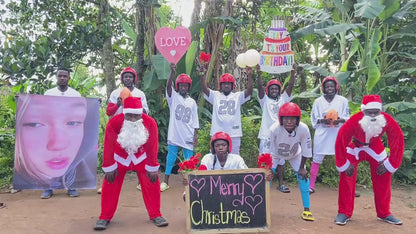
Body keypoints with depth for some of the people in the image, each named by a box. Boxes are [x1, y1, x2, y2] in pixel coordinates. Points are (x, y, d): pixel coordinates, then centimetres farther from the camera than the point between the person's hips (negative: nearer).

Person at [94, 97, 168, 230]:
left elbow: (153, 147, -17)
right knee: (110, 186, -2)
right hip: (120, 158, 0)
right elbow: (108, 146, -18)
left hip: (141, 158, 1)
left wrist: (152, 168, -11)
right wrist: (109, 168, -12)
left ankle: (155, 215, 12)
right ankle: (105, 217, 15)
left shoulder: (150, 123, -27)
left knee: (152, 184, -3)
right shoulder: (114, 123, -29)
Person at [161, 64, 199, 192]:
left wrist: (195, 134, 2)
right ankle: (166, 181, 15)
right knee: (171, 157, 5)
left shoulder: (192, 102, 10)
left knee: (189, 159, 5)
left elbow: (195, 120, 10)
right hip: (174, 133, -2)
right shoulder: (174, 97, 3)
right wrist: (172, 72, -32)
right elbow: (168, 86, -18)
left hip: (188, 135, 2)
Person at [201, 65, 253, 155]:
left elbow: (249, 91, -7)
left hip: (234, 133, 0)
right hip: (217, 133, 0)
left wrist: (250, 75, -19)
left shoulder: (238, 96, 8)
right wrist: (203, 74, -18)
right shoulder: (215, 95, 8)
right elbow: (204, 89, -5)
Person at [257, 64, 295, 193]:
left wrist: (293, 72, -11)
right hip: (267, 135, -2)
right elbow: (260, 87, -6)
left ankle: (281, 184, 17)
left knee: (280, 160, 9)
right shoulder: (265, 100, 8)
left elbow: (290, 86, 2)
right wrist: (259, 74, -20)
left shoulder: (283, 99, 13)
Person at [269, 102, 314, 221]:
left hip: (295, 155, 1)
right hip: (276, 154, -1)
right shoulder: (274, 129, -39)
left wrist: (302, 168, -10)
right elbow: (270, 152, -25)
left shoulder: (303, 129, -35)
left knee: (303, 177, -5)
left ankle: (306, 210, 12)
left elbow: (306, 151, -18)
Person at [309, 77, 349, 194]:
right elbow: (314, 118, 7)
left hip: (339, 133, 0)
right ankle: (311, 186, 10)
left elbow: (347, 117, 6)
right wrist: (322, 120, -13)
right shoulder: (318, 101, 6)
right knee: (317, 159, 2)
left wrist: (340, 120, -15)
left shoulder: (343, 100, 5)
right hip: (322, 133, 0)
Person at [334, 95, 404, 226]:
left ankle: (384, 214, 20)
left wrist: (389, 165, -13)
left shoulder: (387, 121, -29)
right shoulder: (354, 121, -37)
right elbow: (340, 141, -27)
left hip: (375, 148, 3)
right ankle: (344, 213, 0)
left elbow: (398, 141, -16)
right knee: (346, 177, -13)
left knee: (384, 177, 1)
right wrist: (344, 164, -20)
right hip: (354, 147, -2)